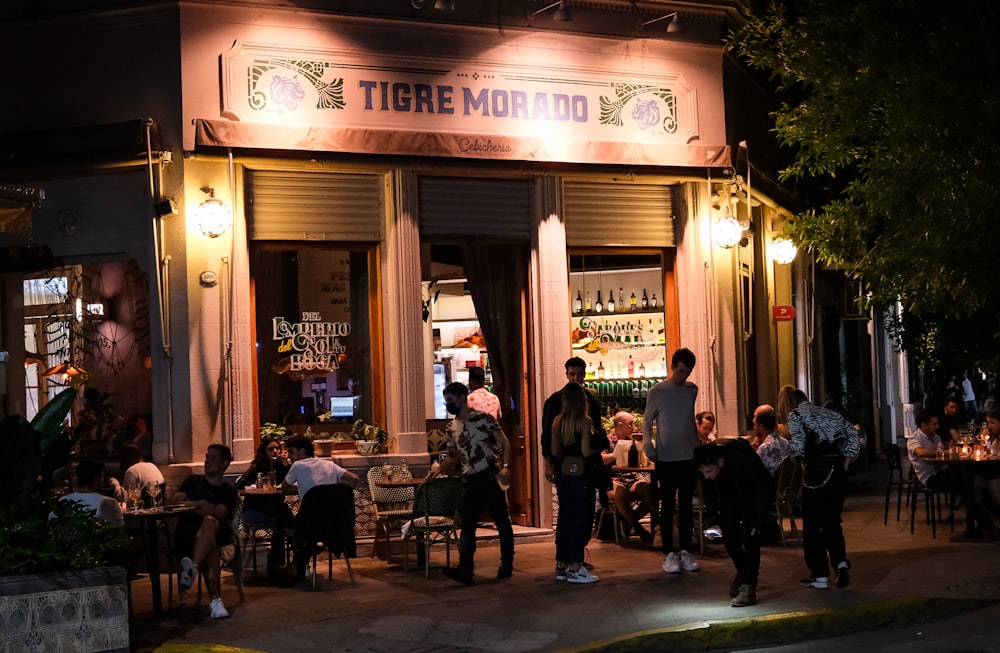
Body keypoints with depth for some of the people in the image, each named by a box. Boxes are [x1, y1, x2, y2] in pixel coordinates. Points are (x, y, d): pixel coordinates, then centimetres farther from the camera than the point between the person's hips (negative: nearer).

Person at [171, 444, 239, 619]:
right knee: (209, 546, -38)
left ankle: (193, 568, -63)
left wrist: (191, 505, -16)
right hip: (187, 532, 1)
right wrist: (198, 505, -11)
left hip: (218, 534, -1)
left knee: (209, 523, -42)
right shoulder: (194, 481, 25)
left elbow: (218, 514, -6)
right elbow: (175, 501, 8)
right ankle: (214, 598, -55)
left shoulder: (228, 491, 14)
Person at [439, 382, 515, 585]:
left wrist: (505, 467, -21)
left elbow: (505, 444, -6)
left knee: (502, 521, 4)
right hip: (469, 481, 5)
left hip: (491, 477, -5)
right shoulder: (452, 428, 12)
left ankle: (507, 566, 16)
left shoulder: (483, 419, -6)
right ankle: (465, 570, -11)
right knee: (466, 526, -4)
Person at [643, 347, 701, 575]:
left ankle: (684, 551, 14)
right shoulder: (657, 392, -5)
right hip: (666, 458, -4)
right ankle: (669, 554, 1)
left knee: (686, 505, 7)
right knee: (668, 506, -1)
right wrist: (648, 445, -19)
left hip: (689, 456, 4)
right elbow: (647, 421, -2)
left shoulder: (692, 390, 9)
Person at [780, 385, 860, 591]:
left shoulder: (795, 415, 0)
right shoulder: (828, 412, 17)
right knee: (832, 521, 16)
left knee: (812, 523, 6)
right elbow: (853, 433, 11)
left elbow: (798, 448, -10)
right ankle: (841, 562, -6)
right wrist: (847, 459, 12)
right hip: (838, 469, 6)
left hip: (817, 469, -6)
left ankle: (819, 576, 7)